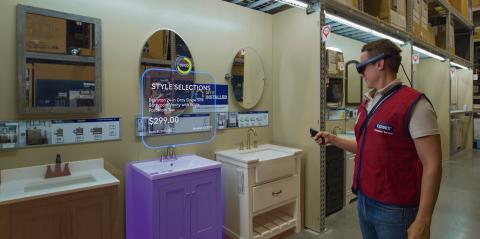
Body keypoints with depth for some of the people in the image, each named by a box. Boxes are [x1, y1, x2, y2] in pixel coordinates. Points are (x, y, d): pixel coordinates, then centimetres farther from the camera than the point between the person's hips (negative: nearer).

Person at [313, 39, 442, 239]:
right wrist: (333, 139, 8)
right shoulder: (367, 104, 8)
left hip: (394, 209, -7)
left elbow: (432, 165, -18)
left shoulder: (413, 104, -16)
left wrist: (422, 221, -20)